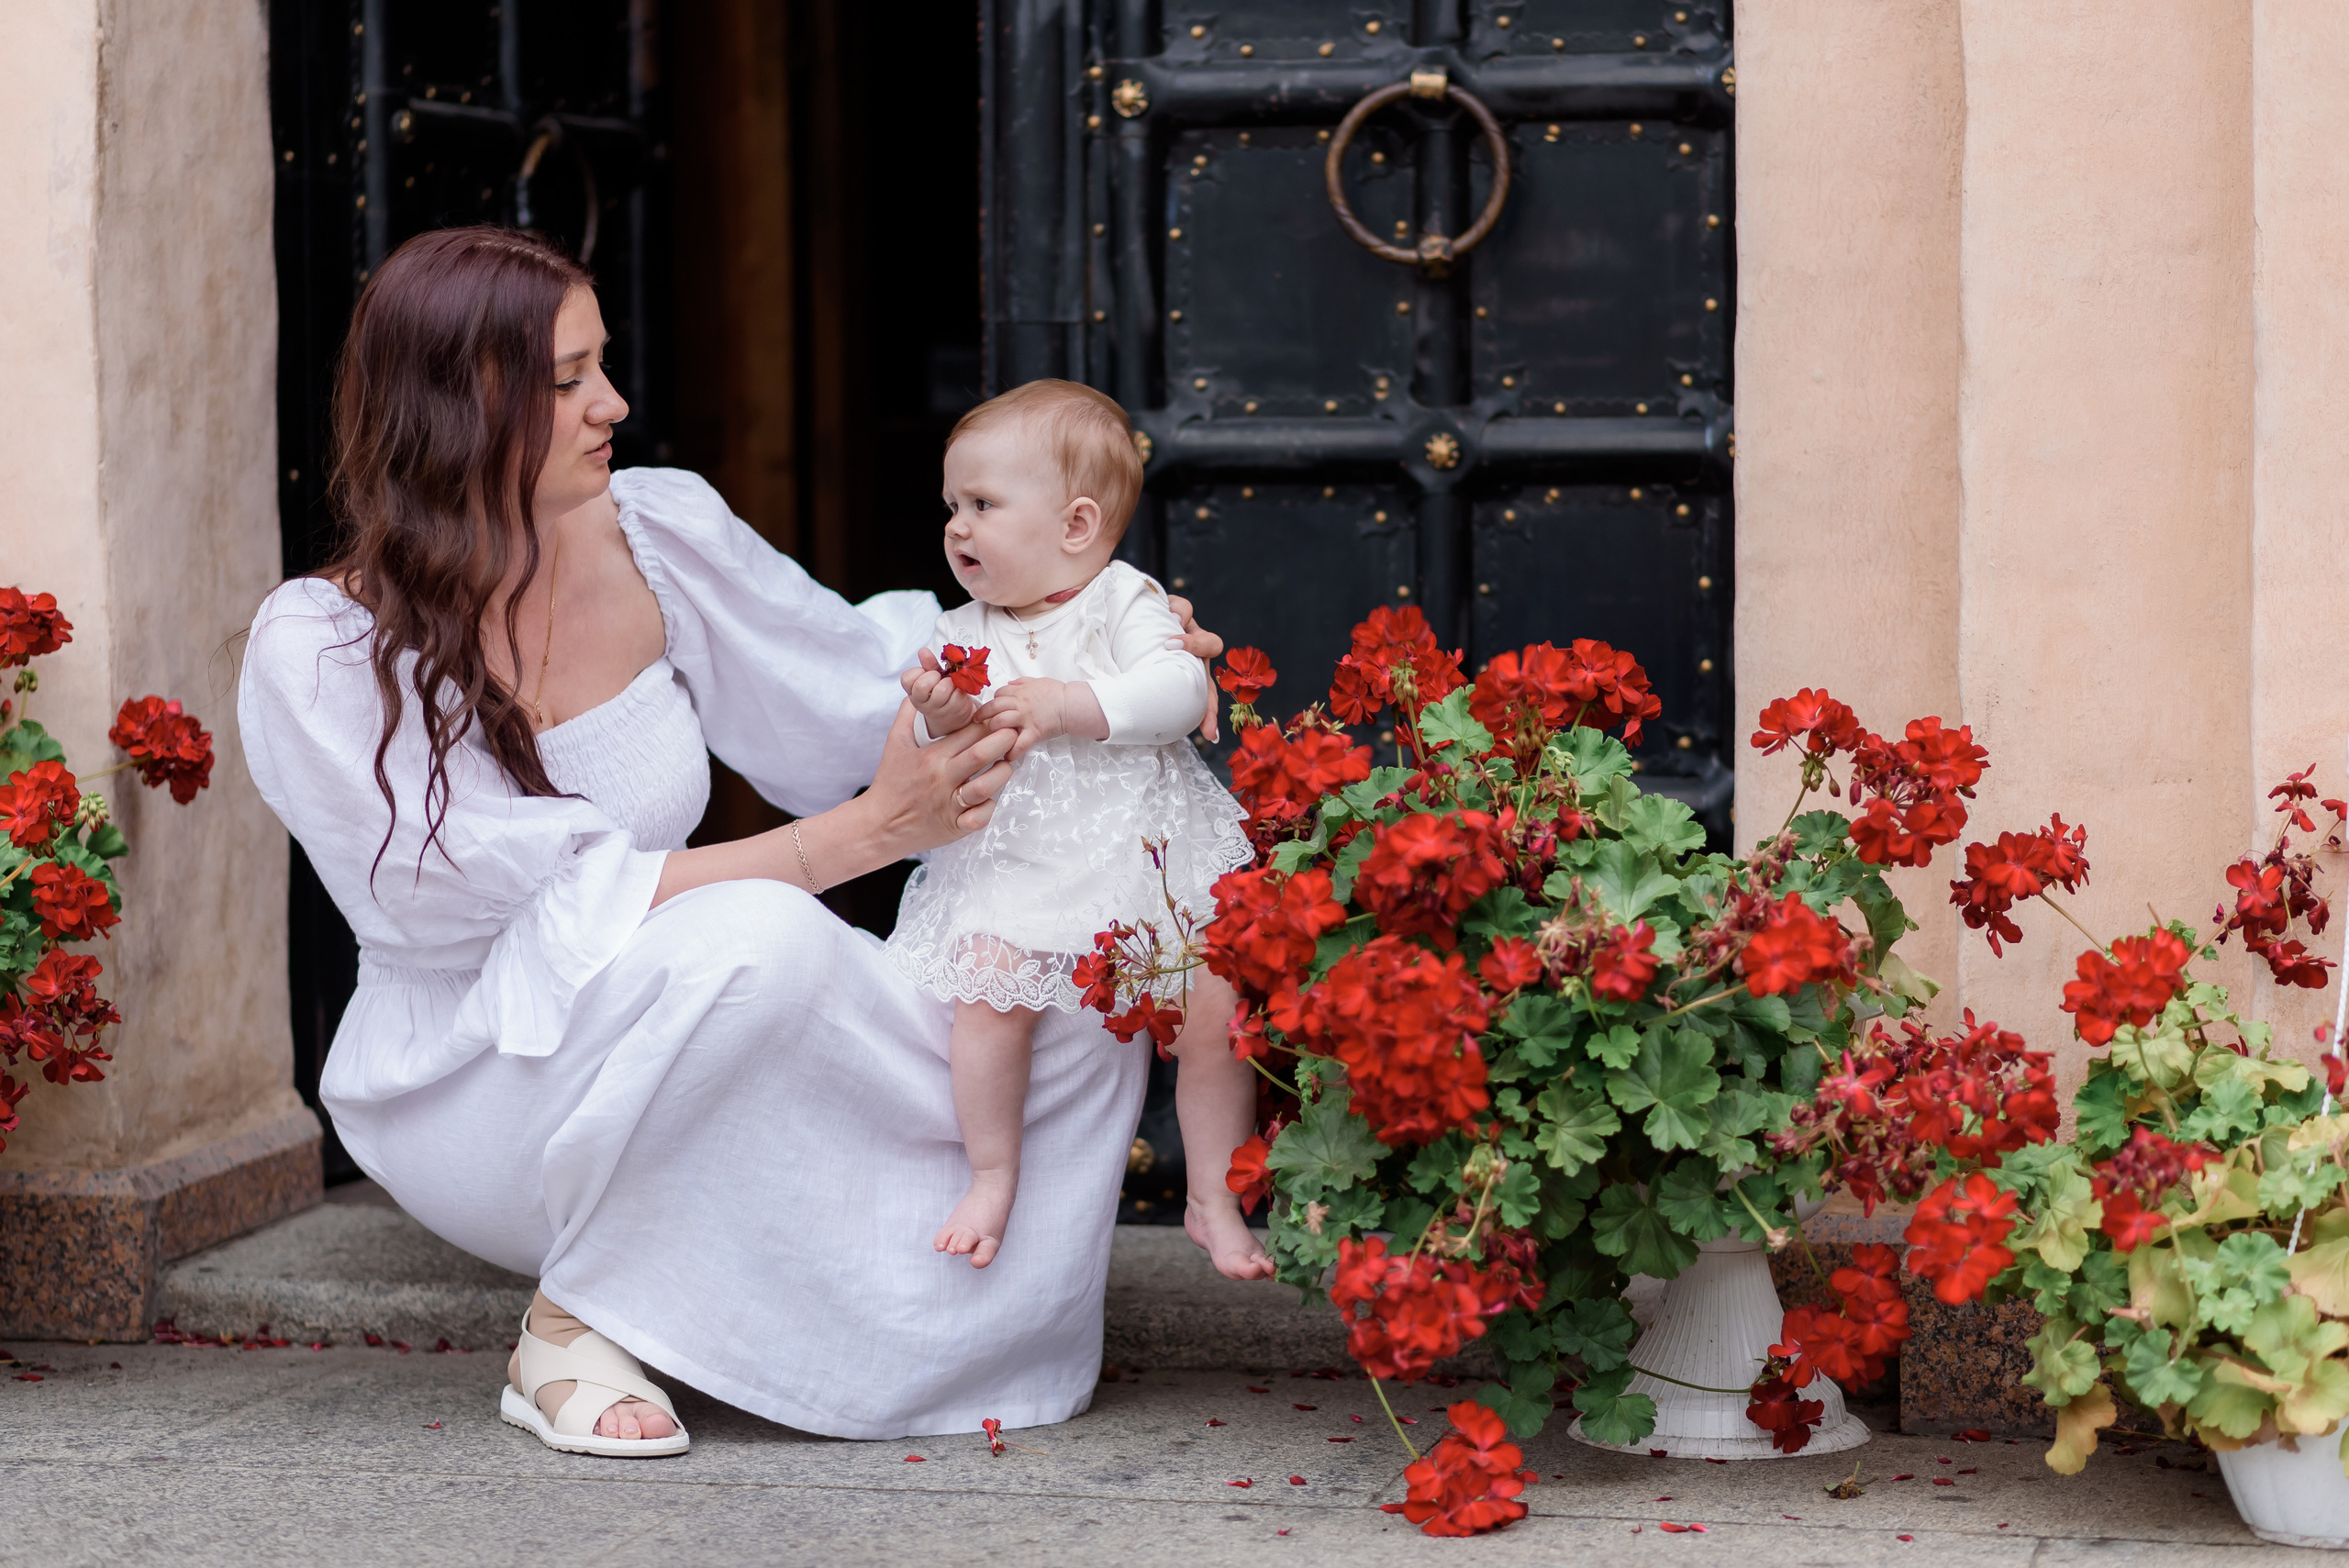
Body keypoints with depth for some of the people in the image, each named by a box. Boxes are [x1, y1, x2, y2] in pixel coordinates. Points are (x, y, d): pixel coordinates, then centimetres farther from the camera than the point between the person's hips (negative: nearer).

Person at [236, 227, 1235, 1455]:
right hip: (470, 1097, -5)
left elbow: (856, 670, 11)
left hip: (675, 1066, 6)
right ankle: (571, 1326, -18)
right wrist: (869, 829, -29)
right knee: (756, 935, -36)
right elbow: (574, 903, -26)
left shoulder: (657, 537, -6)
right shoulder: (318, 657, -21)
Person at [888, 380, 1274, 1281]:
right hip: (1015, 866, 2)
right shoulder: (963, 637, 8)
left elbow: (1179, 689, -19)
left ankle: (1214, 1198, 7)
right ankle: (993, 1178, -5)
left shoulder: (1124, 601, -2)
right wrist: (936, 723, -15)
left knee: (1214, 1008, -10)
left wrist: (1066, 705, -26)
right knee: (987, 989, -23)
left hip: (1148, 859, -1)